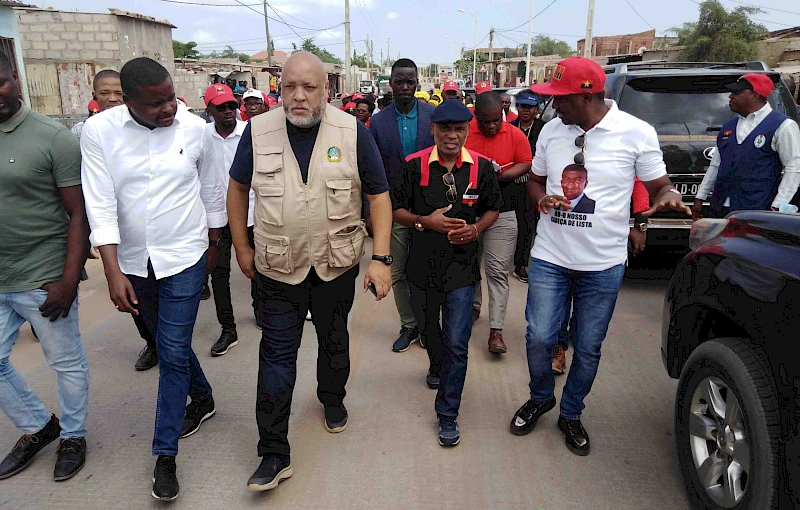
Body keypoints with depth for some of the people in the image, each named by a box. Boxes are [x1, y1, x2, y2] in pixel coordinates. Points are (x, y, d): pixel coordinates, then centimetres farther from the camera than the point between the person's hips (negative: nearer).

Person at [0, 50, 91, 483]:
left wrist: (68, 281, -16)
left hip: (44, 281, -5)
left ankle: (73, 436, 33)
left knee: (66, 364, 9)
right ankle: (38, 428, 38)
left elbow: (79, 214, -11)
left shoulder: (54, 138, -10)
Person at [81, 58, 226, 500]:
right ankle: (202, 399, 44)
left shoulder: (194, 128, -7)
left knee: (173, 352, -3)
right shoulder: (99, 131, -10)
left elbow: (211, 189, 7)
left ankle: (165, 454, 9)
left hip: (184, 258, -2)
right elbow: (99, 205, -12)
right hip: (131, 263, 2)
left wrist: (214, 243, 15)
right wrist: (113, 272, -18)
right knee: (168, 343, 19)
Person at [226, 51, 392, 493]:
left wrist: (381, 258, -13)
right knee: (276, 356, 3)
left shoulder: (353, 132, -9)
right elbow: (237, 189, 7)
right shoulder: (258, 131, -6)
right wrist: (242, 248, 6)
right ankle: (274, 454, 15)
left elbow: (379, 195, -5)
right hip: (277, 269, 0)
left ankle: (332, 399, 49)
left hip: (337, 265, 0)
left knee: (334, 339, 20)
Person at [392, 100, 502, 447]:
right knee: (428, 329, 23)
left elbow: (492, 209, 10)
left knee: (457, 344, -4)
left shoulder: (481, 167, -3)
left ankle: (448, 415, 11)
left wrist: (476, 229, -11)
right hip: (422, 264, 2)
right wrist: (425, 221, -18)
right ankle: (437, 366, 56)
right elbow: (396, 210, -1)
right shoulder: (415, 165, -6)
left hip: (462, 266, -1)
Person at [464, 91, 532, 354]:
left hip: (501, 213, -1)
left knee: (498, 271, -3)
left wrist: (501, 175, -14)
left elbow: (526, 164, 3)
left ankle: (496, 330, -1)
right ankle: (473, 306, 40)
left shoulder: (515, 135, -2)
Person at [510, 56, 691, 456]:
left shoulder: (637, 133, -8)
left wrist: (668, 197, -25)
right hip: (549, 257, 2)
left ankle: (571, 415, 34)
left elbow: (659, 186, 0)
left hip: (603, 264, -2)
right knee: (539, 338, 1)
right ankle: (540, 398, 31)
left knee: (588, 348, 10)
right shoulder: (551, 130, 2)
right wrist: (542, 199, -9)